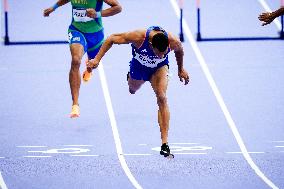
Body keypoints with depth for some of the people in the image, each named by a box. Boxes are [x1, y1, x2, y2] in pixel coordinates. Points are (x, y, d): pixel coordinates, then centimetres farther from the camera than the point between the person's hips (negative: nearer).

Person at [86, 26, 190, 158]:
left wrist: (181, 70, 8)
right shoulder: (139, 37, -41)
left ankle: (164, 144, -26)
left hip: (160, 67, -1)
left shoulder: (173, 42, -36)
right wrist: (97, 59, -31)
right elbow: (111, 39, -27)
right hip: (138, 66, 1)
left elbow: (179, 51, -7)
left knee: (162, 98, -23)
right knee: (133, 89, 29)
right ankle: (130, 78, 72)